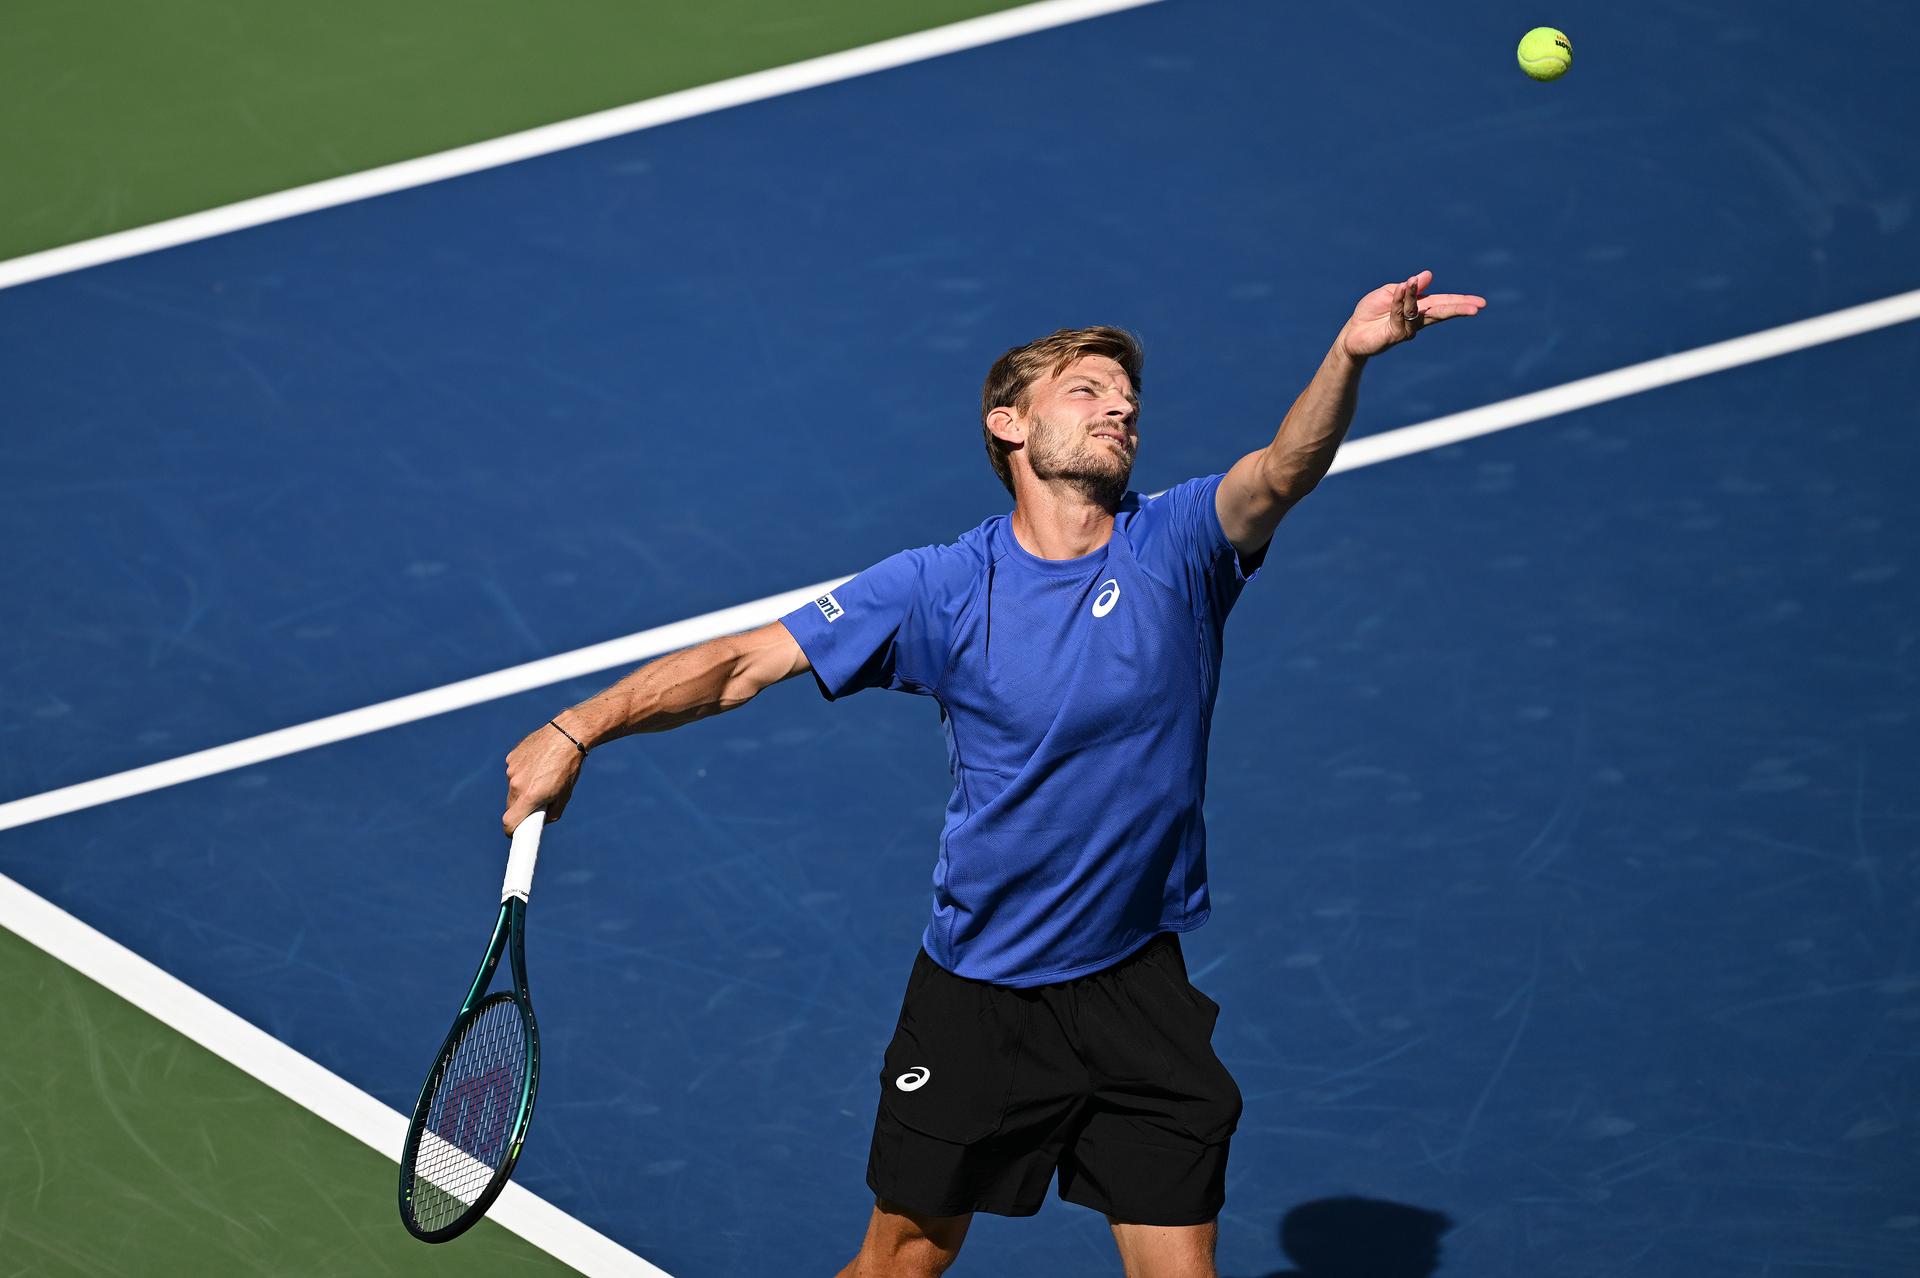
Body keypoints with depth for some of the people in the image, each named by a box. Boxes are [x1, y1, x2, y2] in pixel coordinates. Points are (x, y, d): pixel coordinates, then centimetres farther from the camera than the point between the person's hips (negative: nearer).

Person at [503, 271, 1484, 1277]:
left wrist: (1348, 355, -44)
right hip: (973, 995, 0)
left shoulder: (1174, 550, -5)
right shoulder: (941, 588, -6)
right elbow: (747, 661, -4)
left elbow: (1283, 473, -24)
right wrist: (575, 730, -14)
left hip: (1137, 995, 1)